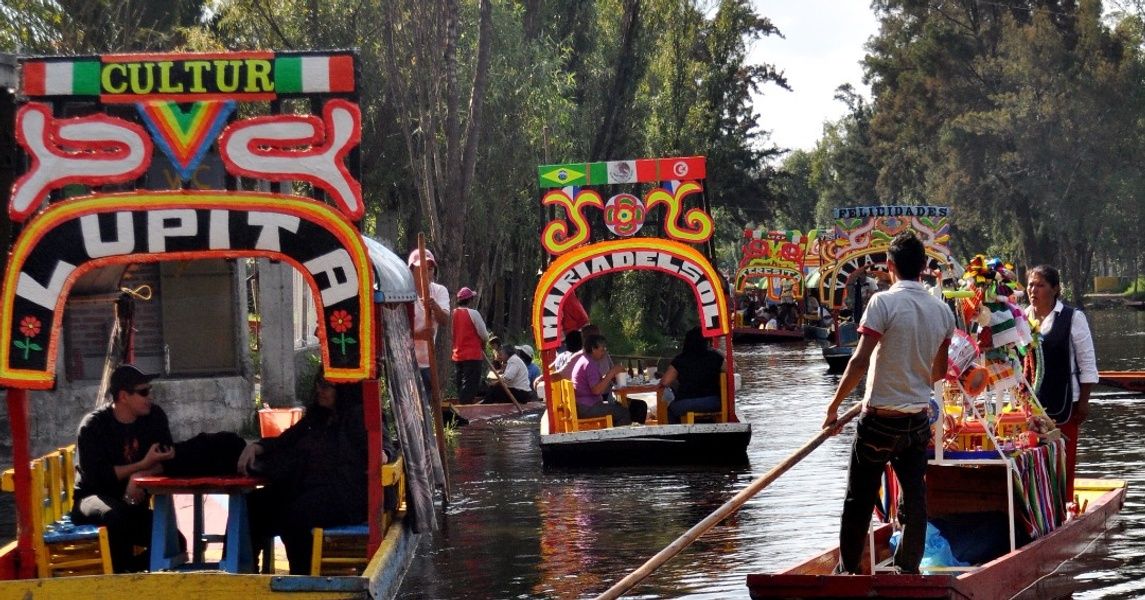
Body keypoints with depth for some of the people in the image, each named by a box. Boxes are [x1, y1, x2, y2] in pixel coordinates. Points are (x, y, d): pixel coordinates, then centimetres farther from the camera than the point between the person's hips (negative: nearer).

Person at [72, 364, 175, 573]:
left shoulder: (154, 416, 0)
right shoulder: (93, 426, -14)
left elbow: (167, 461, -6)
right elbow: (97, 475, -23)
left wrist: (140, 477, -26)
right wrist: (144, 465, -24)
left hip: (134, 504, 5)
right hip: (93, 499, -5)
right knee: (118, 514, -39)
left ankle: (128, 569, 7)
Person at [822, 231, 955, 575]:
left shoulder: (884, 302, -13)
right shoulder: (942, 311, 4)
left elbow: (860, 360, -19)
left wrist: (834, 406, -11)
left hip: (880, 418, -5)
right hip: (918, 419, 5)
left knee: (859, 499, 6)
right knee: (915, 498, 9)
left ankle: (848, 569, 12)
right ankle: (908, 569, 12)